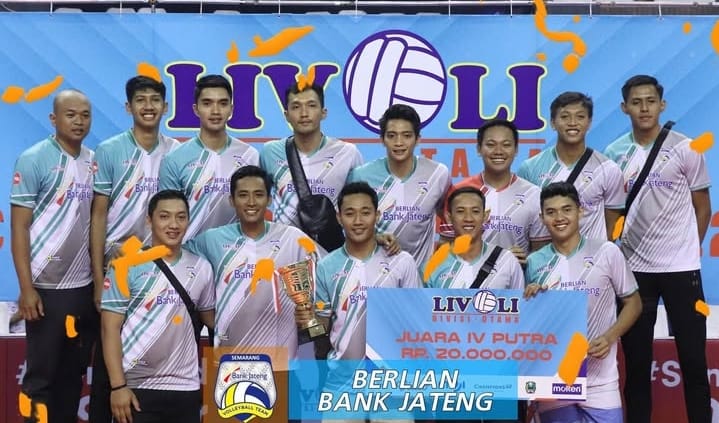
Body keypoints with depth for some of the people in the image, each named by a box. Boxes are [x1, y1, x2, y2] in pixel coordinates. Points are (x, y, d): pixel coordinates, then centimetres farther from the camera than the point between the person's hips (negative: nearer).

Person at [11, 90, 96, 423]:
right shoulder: (33, 159, -8)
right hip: (46, 286, -5)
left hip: (86, 285, 5)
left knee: (74, 372, 13)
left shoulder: (94, 161, 6)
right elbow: (19, 227, -9)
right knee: (41, 374, 5)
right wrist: (26, 288, -13)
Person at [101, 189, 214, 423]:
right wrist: (118, 385, -13)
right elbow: (111, 329, -7)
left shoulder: (201, 268, 5)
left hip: (186, 387, 3)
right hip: (136, 387, -3)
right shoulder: (128, 266, -6)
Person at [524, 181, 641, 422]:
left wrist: (609, 338, -11)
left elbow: (633, 303, 4)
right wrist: (530, 302, -9)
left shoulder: (606, 252, -3)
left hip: (599, 382, -2)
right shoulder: (534, 262, 5)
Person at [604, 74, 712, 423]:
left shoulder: (684, 149, -2)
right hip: (633, 267, 2)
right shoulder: (614, 154, 3)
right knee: (636, 359, 9)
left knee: (693, 357, 4)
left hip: (681, 267, -1)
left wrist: (688, 248, 4)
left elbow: (702, 207, 5)